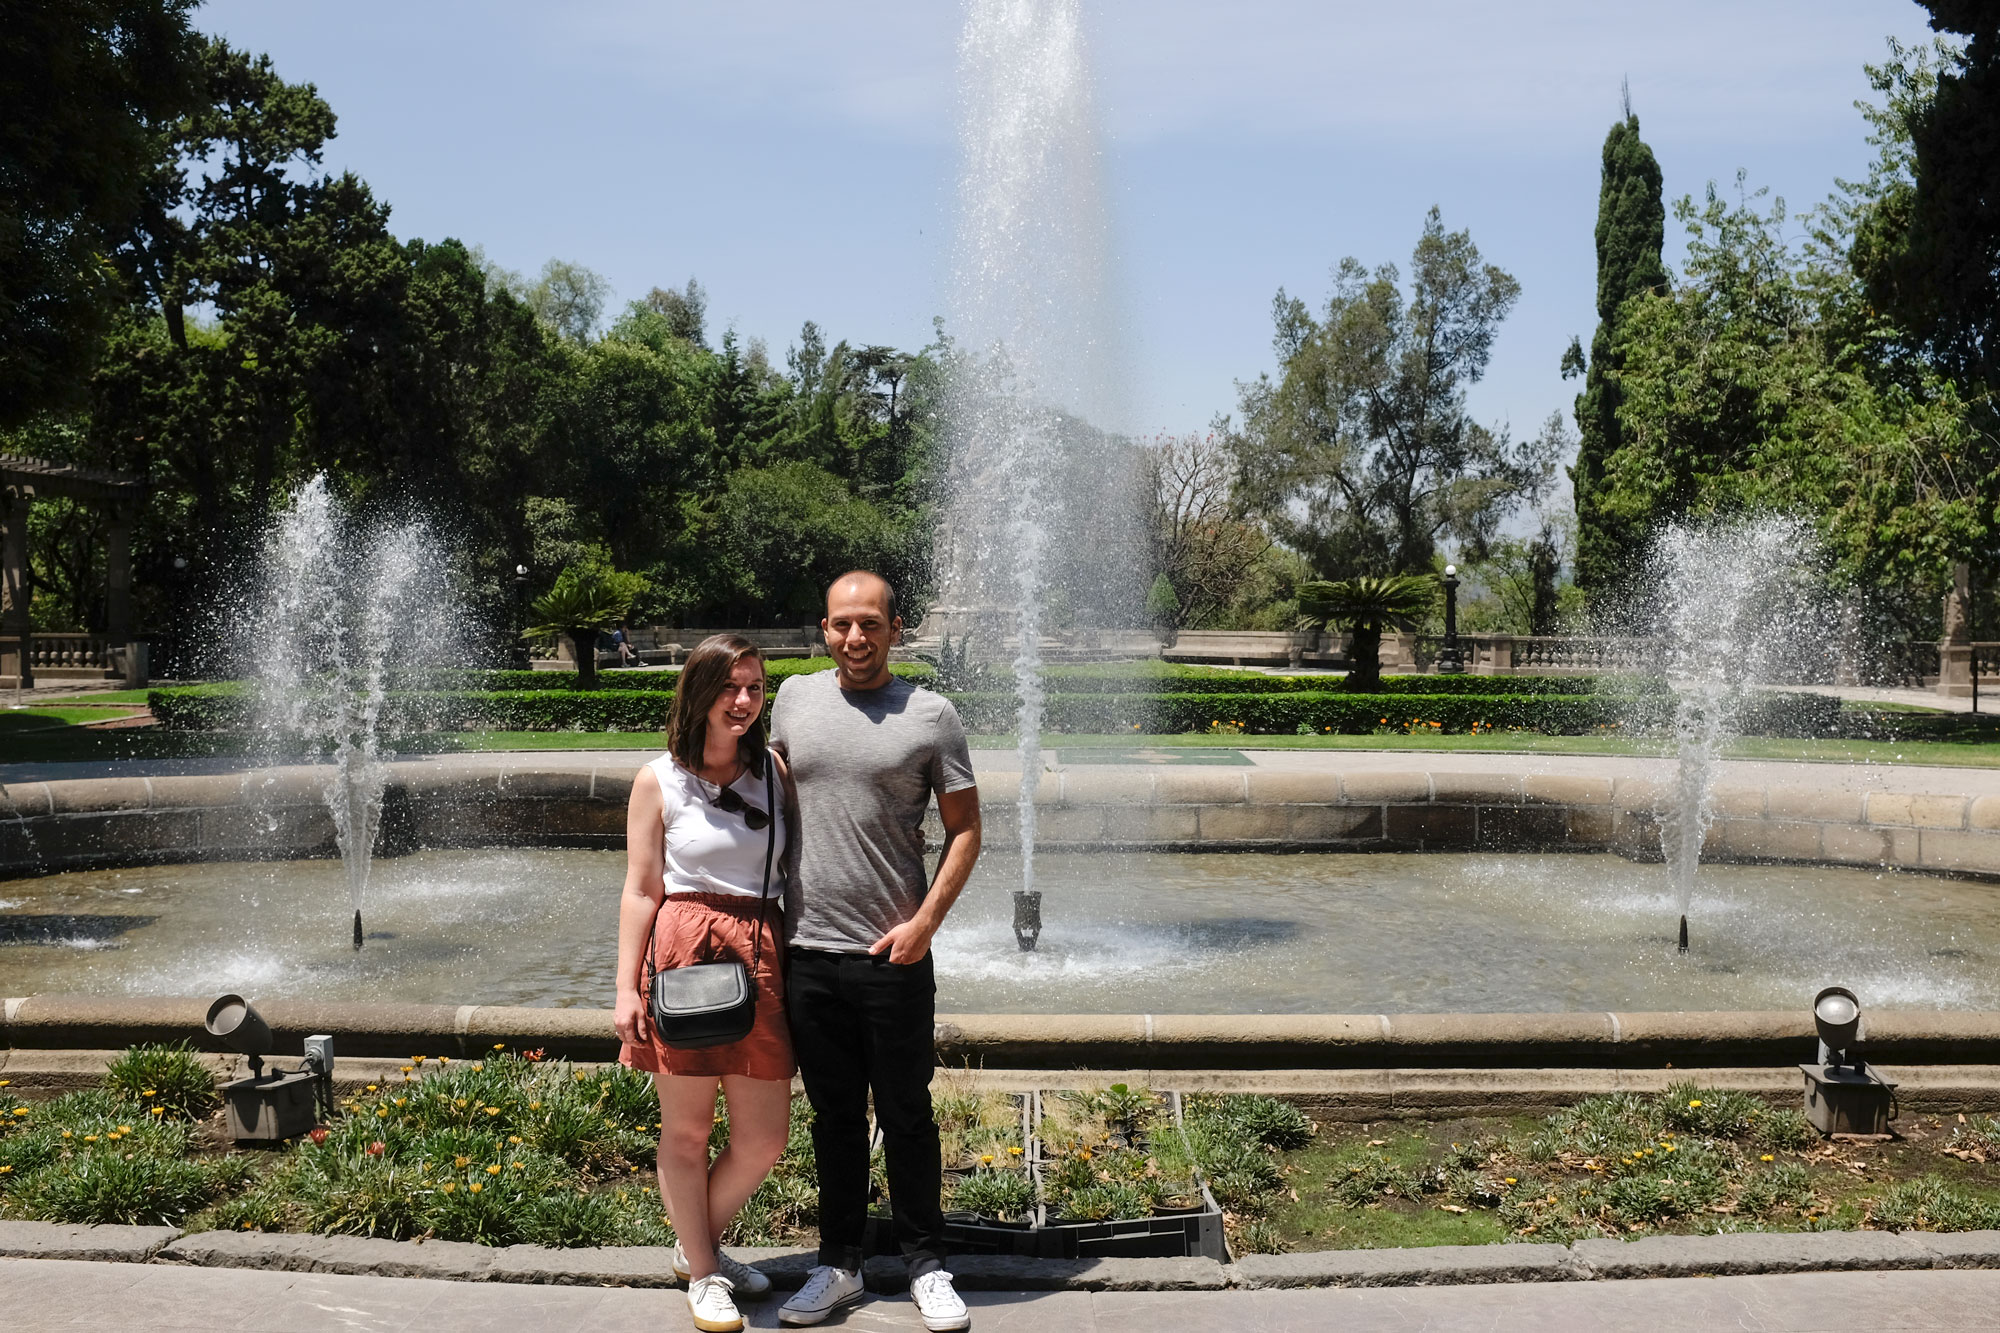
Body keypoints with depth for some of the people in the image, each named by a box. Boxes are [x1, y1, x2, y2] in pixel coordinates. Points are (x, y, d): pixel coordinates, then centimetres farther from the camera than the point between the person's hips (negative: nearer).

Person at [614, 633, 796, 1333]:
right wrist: (626, 987, -3)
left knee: (764, 1136, 6)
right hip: (684, 949, -3)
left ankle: (698, 1243, 33)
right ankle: (703, 1273, 26)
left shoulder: (772, 769, 10)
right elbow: (641, 890, 1)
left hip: (761, 953, 4)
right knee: (687, 1129, 6)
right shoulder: (659, 780, 1)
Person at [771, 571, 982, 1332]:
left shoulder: (931, 716, -3)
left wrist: (925, 921, -10)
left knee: (907, 1117, 8)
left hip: (893, 955, -3)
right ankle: (839, 1264, 26)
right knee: (834, 1117, 14)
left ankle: (927, 1267, 22)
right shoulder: (794, 699, 6)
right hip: (806, 952, 3)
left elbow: (965, 829, -1)